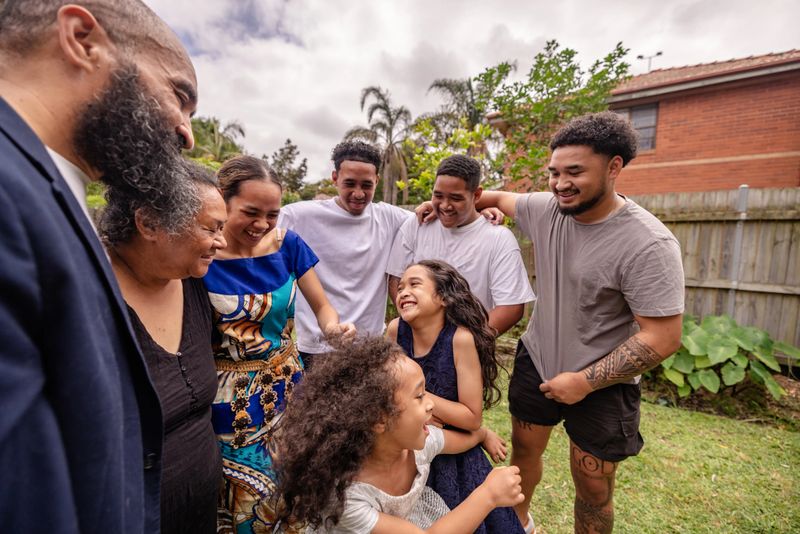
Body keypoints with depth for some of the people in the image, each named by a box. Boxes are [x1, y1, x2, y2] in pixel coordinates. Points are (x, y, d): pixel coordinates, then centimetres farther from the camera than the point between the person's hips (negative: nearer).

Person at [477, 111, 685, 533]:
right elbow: (497, 198, 11)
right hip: (536, 361, 5)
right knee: (524, 449, 22)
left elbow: (662, 339, -21)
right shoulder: (545, 209, -9)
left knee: (593, 485, 13)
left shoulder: (647, 245, -25)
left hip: (601, 385, -4)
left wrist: (584, 382, -17)